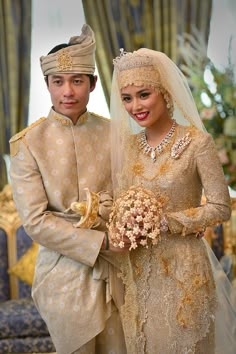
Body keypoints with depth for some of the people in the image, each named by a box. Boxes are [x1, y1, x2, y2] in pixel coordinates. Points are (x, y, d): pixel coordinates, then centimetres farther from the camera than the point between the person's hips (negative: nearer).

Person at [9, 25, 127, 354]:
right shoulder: (28, 142, -9)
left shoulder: (113, 133, 0)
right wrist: (102, 241, -18)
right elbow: (34, 221, -13)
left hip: (116, 269, 3)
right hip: (66, 274, -2)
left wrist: (105, 207, -18)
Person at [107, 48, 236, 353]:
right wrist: (124, 226, -8)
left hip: (182, 268, -5)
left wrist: (165, 222, -17)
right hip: (137, 270, 5)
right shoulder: (127, 145, 4)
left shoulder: (197, 142, -11)